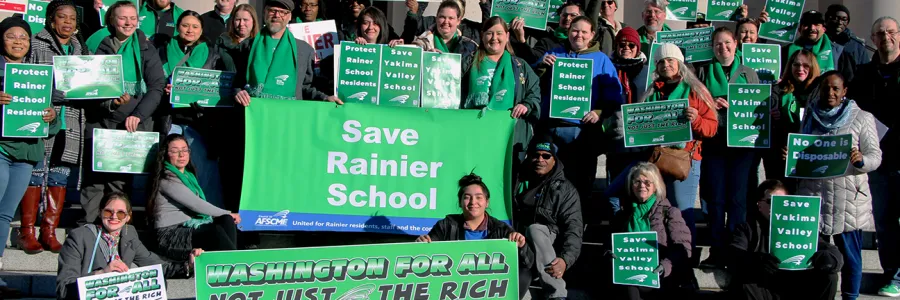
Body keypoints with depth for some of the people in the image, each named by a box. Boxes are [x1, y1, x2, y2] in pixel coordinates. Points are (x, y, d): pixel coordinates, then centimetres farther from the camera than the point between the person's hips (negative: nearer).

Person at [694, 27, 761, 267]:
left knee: (737, 198, 0)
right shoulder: (704, 72, 11)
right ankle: (717, 250, 10)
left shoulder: (748, 73, 9)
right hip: (713, 141, 1)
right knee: (715, 198, 3)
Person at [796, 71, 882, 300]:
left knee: (850, 254, 2)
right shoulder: (810, 116, 11)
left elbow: (875, 156, -2)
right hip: (813, 196, 3)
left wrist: (861, 160, -23)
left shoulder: (861, 118, 1)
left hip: (849, 200, -3)